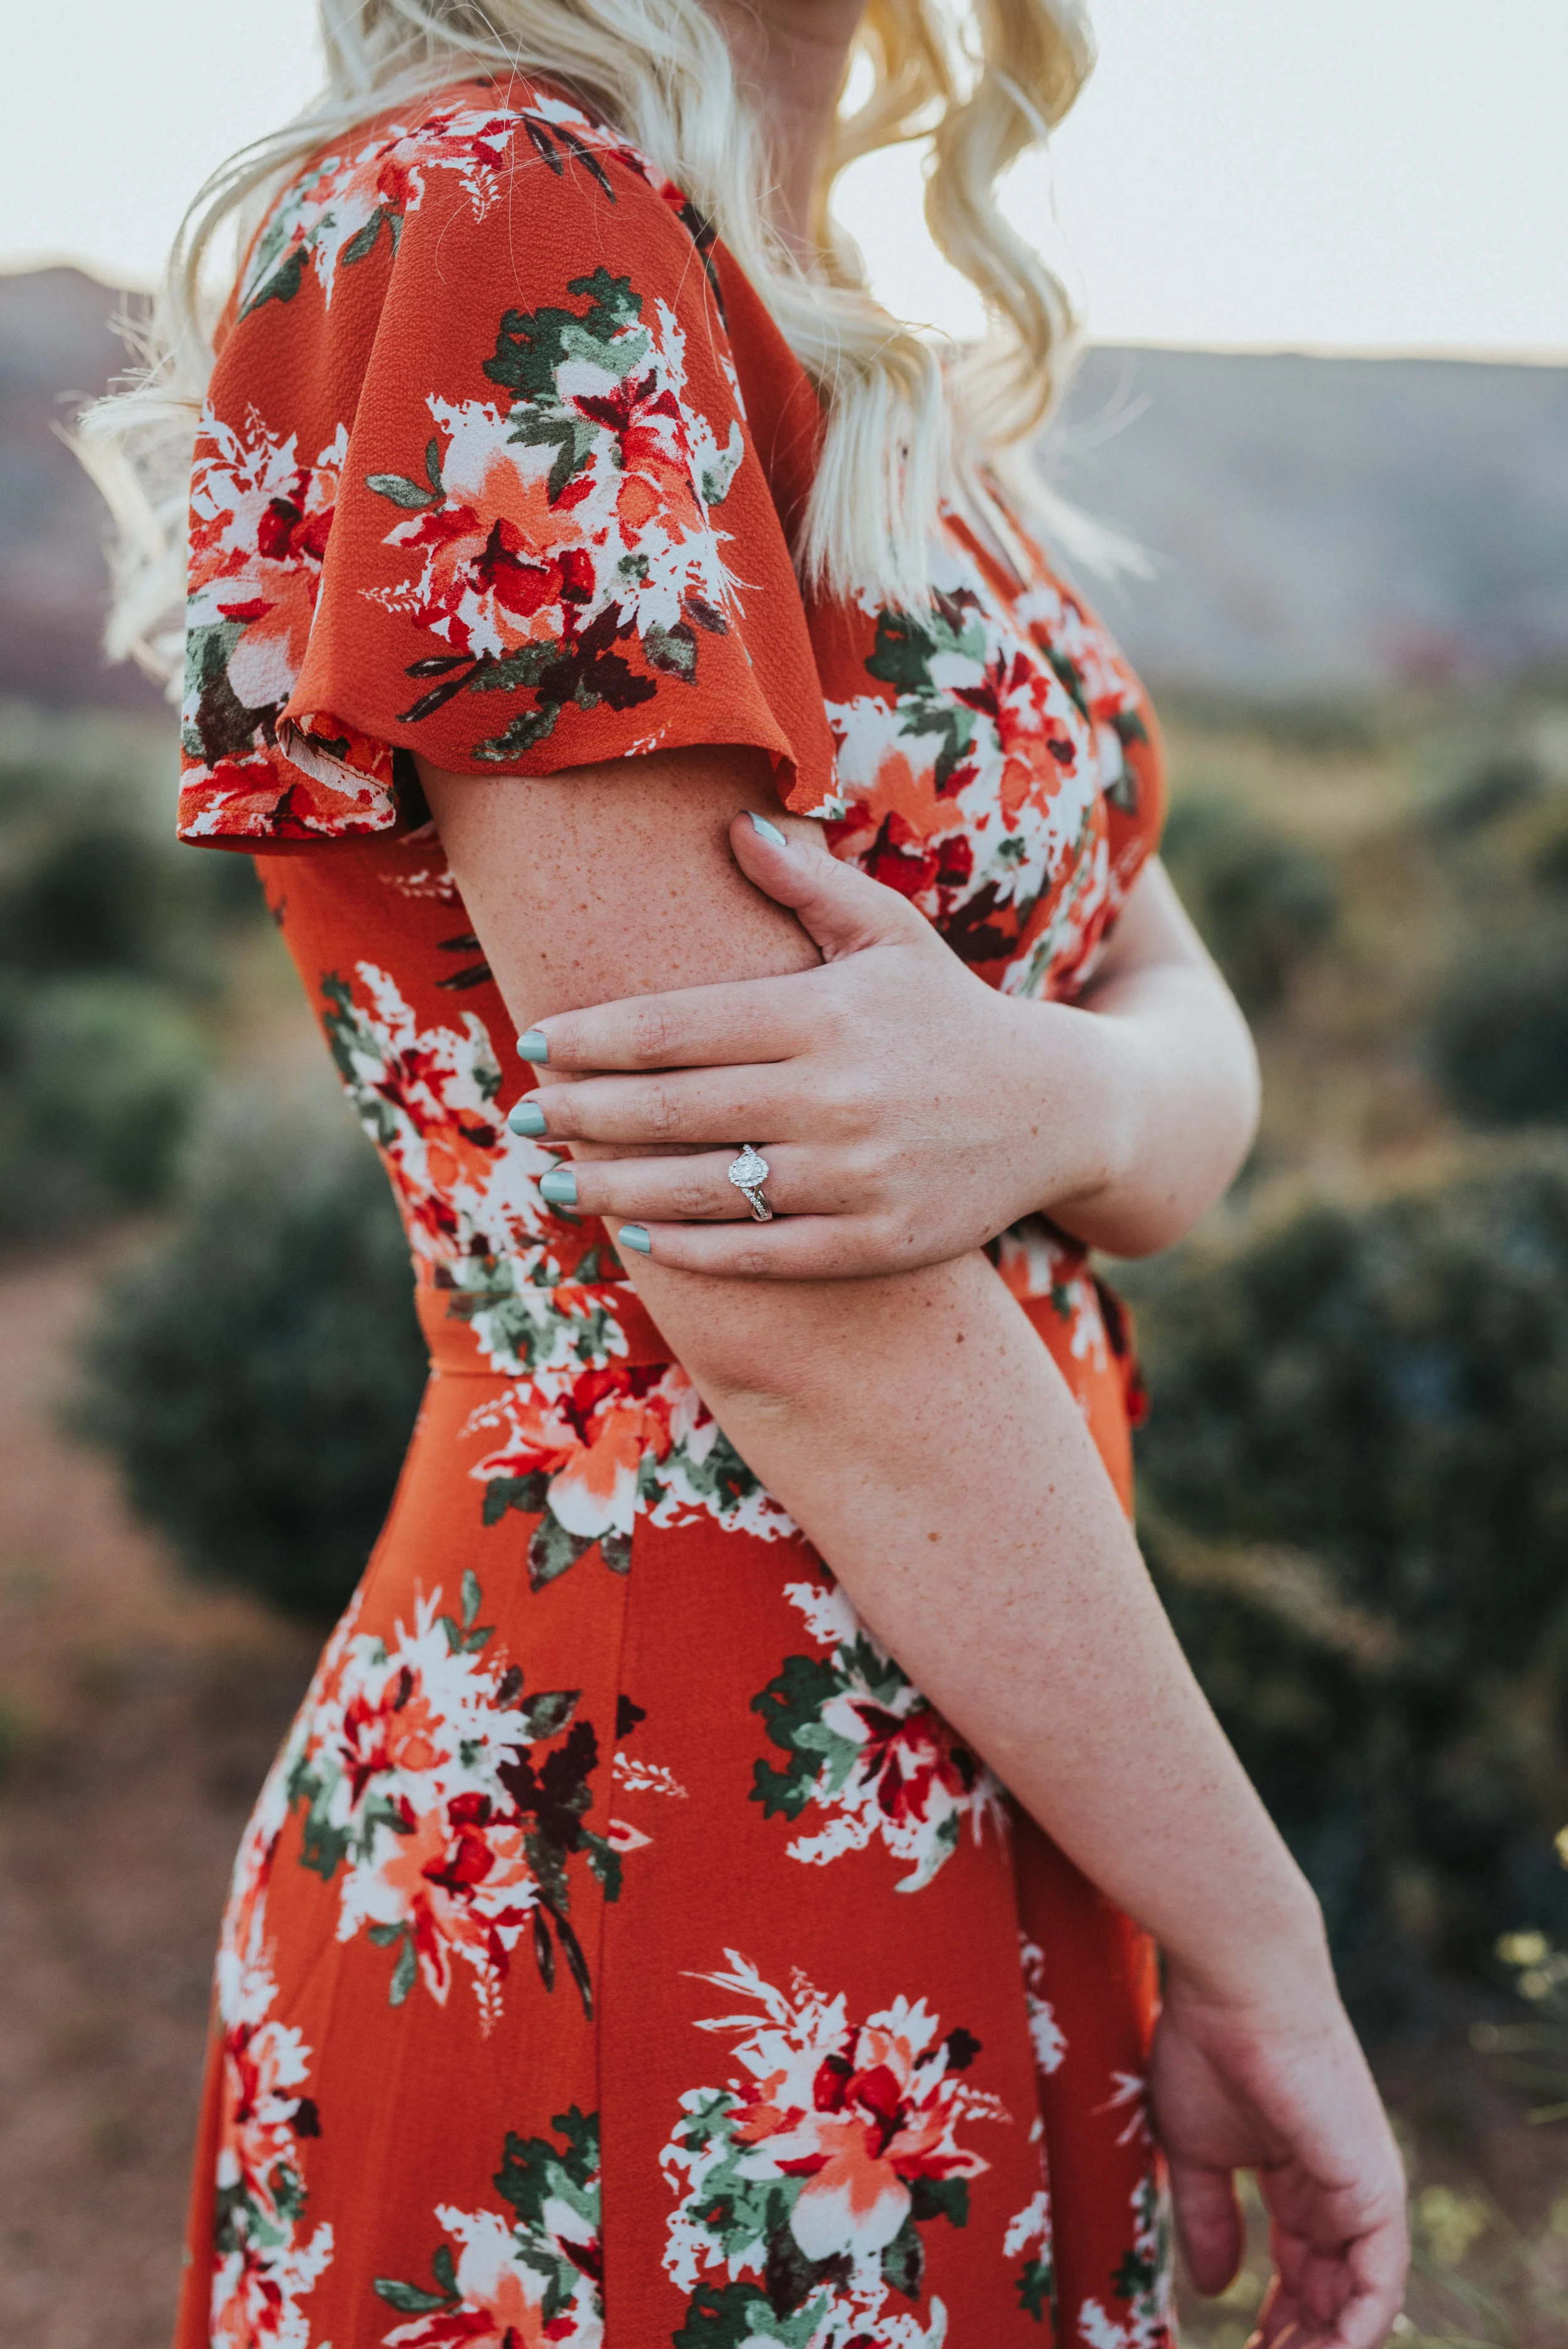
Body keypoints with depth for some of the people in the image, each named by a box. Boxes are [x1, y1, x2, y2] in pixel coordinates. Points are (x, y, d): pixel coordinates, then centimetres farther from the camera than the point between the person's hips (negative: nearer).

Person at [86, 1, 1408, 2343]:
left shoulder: (864, 369, 10)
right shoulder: (477, 227, -17)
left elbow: (1195, 1043, 3)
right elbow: (783, 1300, -21)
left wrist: (1050, 1092, -21)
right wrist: (1258, 1951, -12)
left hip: (958, 1795, 9)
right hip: (669, 1876, -8)